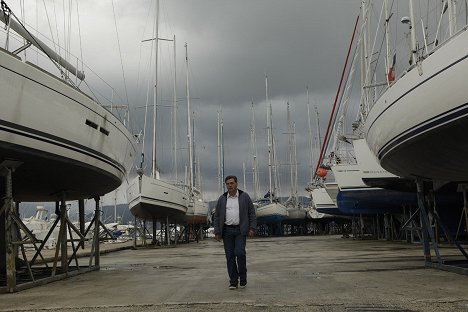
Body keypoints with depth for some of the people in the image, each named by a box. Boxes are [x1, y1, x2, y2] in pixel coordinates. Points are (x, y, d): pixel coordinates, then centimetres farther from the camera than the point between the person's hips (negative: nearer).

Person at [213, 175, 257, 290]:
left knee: (240, 252, -14)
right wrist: (217, 232, 3)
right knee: (230, 256, 1)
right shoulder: (222, 199, 8)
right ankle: (233, 281, 7)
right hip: (227, 230, 2)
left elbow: (252, 213, 4)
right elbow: (217, 217, 10)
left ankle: (243, 276, 5)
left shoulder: (244, 197, 4)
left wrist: (252, 228, -5)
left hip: (240, 230, -2)